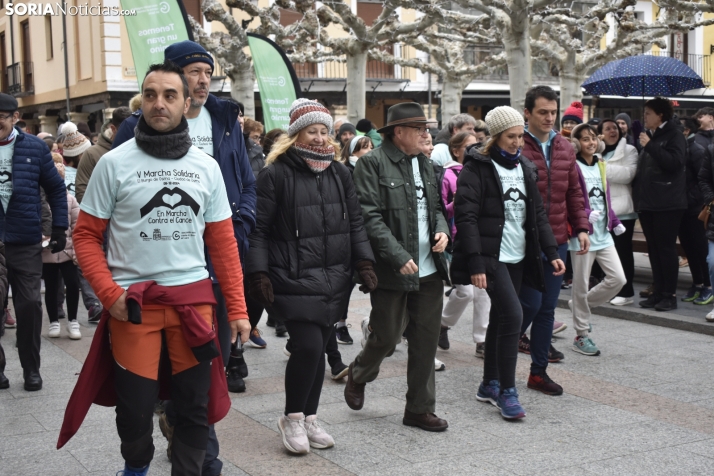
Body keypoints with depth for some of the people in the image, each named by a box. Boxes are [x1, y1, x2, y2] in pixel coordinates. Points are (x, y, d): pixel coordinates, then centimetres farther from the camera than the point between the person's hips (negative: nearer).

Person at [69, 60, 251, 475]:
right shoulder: (114, 163, -2)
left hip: (194, 298, 2)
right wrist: (109, 293, -13)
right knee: (135, 407, 6)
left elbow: (223, 243, 7)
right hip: (133, 301, -2)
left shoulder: (206, 166, 5)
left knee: (195, 405, 6)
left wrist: (237, 309, 2)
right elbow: (87, 236, 0)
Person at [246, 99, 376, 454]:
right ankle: (292, 418, 9)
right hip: (293, 278, -5)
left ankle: (309, 419, 24)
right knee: (308, 346, -12)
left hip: (334, 278, 5)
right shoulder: (276, 174, -6)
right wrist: (259, 274, -13)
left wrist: (364, 263, 6)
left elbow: (355, 223, 15)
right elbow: (258, 228, -7)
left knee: (318, 348, 9)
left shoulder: (339, 173, 12)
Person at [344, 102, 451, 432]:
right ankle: (358, 376, 35)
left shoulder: (425, 163, 14)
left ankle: (420, 409, 21)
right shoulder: (372, 163, -9)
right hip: (392, 270, -6)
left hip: (429, 269, 7)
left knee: (426, 342, 9)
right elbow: (370, 217, -15)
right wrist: (399, 257, -20)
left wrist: (441, 229, 2)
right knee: (387, 337, 3)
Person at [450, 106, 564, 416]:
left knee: (500, 318, 12)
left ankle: (489, 385, 23)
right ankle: (507, 391, -6)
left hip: (518, 258, 7)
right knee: (512, 315, -16)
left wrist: (552, 252, 9)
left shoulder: (525, 169, 14)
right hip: (491, 257, -7)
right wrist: (475, 264, -21)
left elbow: (538, 214, 18)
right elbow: (466, 217, -14)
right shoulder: (477, 169, -8)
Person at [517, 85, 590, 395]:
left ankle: (539, 371, 21)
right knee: (531, 304, -5)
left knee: (547, 309, 10)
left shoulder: (565, 148, 11)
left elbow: (574, 192, 16)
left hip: (557, 242, 6)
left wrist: (581, 227, 7)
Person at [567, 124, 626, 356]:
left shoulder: (600, 166, 13)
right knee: (581, 285, 2)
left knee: (618, 279, 0)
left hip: (603, 233, 7)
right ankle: (581, 336, 14)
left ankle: (581, 305, 24)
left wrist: (615, 222, 15)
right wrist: (585, 215, -28)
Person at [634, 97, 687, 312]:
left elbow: (675, 162, -21)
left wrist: (650, 146, -19)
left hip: (667, 203, -8)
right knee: (654, 249, 8)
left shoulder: (674, 135, -4)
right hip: (647, 202, 8)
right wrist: (637, 194, 14)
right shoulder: (648, 136, 18)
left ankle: (670, 295, -1)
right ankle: (658, 292, 13)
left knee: (666, 248, -6)